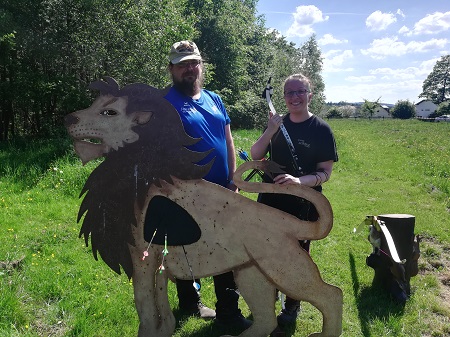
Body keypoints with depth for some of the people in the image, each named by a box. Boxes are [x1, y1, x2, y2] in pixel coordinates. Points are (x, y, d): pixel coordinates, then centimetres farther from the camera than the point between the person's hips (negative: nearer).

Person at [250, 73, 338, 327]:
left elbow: (325, 173, -11)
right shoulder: (279, 122, 3)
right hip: (270, 200, 4)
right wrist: (270, 131, -18)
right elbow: (256, 156, -3)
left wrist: (299, 181, -29)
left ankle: (293, 305, 33)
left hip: (303, 204, -4)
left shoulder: (321, 129, -9)